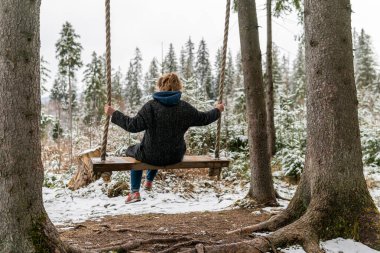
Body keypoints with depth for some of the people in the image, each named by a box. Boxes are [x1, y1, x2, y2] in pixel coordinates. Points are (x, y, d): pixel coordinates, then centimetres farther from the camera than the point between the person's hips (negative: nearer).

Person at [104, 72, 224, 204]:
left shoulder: (151, 106, -18)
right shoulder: (185, 108, -6)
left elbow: (134, 125, -22)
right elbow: (203, 118, 6)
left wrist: (114, 114, -13)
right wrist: (217, 111, 25)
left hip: (151, 156, -4)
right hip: (175, 156, 4)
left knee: (132, 150, 29)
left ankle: (135, 192, 21)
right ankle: (149, 181, 50)